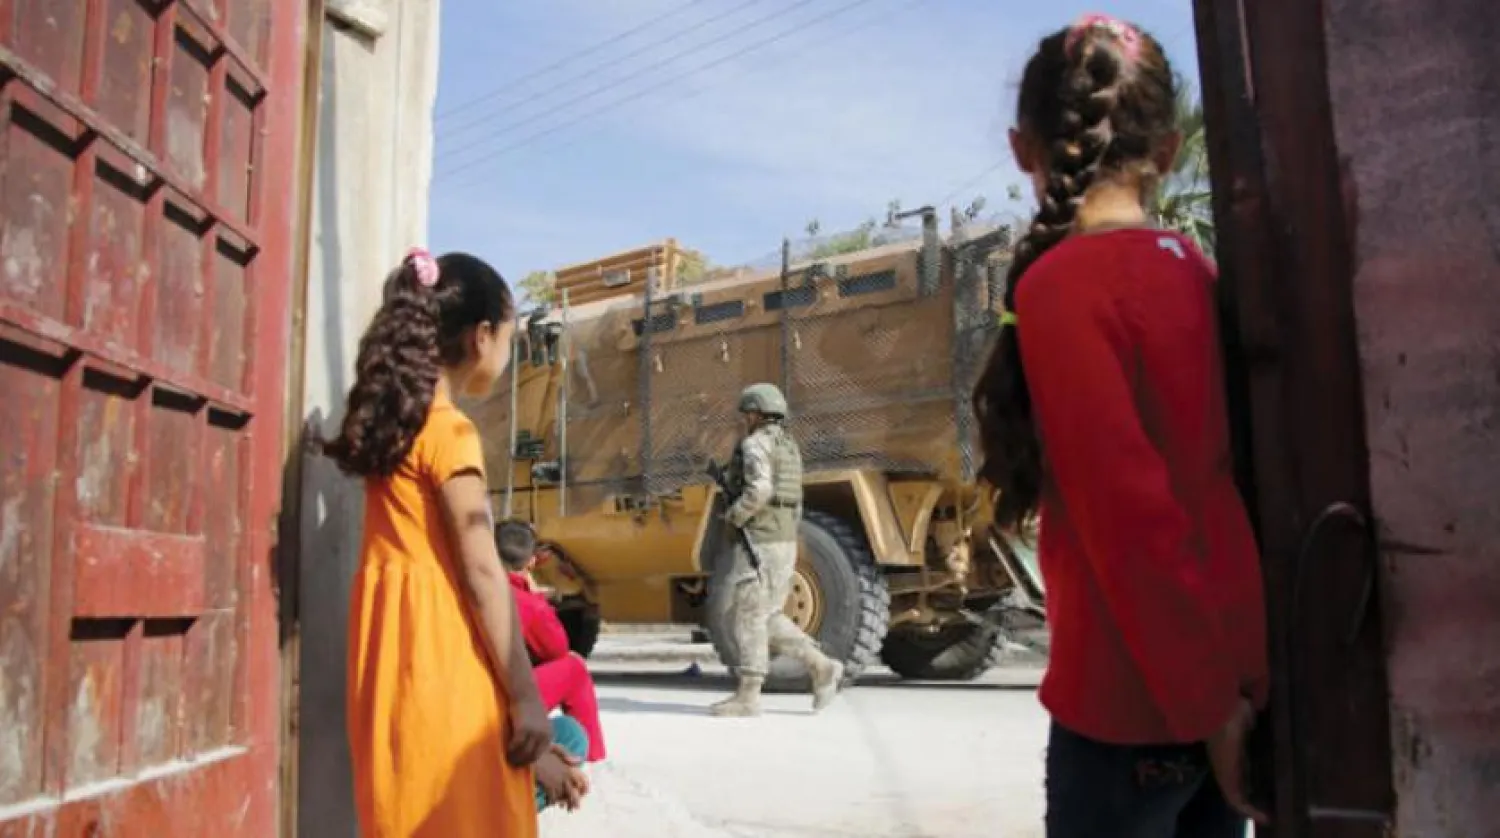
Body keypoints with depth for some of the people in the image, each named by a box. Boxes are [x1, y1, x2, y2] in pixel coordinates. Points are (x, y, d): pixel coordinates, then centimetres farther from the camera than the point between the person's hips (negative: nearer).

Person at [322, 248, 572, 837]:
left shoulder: (389, 419, 10)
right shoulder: (450, 430, -14)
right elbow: (480, 573, -16)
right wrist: (526, 695, -14)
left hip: (395, 641, 9)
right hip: (440, 647, -9)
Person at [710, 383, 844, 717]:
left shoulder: (755, 445, -11)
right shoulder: (788, 447, 19)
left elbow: (758, 491, -27)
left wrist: (733, 516, -11)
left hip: (759, 543, -9)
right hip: (784, 540, 9)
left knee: (748, 615, -3)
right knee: (767, 617, 14)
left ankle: (747, 696, 0)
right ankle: (821, 667, 8)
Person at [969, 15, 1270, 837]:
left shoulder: (1061, 284, -16)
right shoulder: (1197, 271, 5)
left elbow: (1129, 513, -21)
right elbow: (1212, 477, 10)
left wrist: (1203, 702, -15)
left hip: (1141, 698, -7)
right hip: (1232, 670, 7)